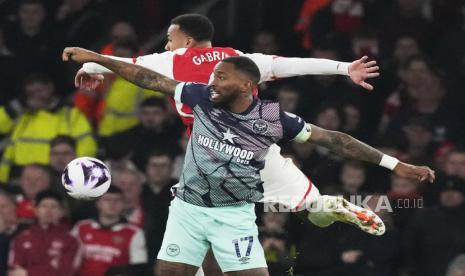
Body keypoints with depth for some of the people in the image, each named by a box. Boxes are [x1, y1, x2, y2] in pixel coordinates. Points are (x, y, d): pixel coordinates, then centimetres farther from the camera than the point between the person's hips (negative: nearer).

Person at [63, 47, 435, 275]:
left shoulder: (273, 118, -13)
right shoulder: (202, 98, -8)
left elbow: (332, 139, -9)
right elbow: (151, 79, -3)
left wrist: (396, 165, -11)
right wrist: (94, 58, -3)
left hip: (234, 214, -2)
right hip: (188, 208, 2)